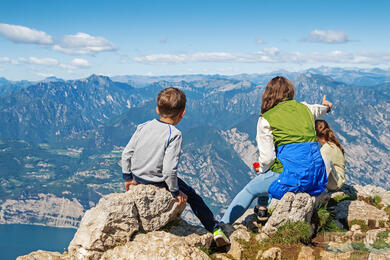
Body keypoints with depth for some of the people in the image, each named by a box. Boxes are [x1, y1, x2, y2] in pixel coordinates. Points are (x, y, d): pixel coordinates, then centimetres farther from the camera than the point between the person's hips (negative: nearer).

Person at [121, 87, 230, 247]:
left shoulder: (143, 127, -4)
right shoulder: (174, 135, -21)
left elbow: (126, 154, 1)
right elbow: (169, 169, -26)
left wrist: (127, 177, 14)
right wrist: (175, 192, -11)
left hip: (137, 177, 6)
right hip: (158, 183, -6)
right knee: (191, 196, 12)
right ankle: (215, 229, 17)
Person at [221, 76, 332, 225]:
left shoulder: (266, 119, -5)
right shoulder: (304, 108, 11)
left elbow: (267, 157, -9)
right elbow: (317, 110, 38)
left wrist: (261, 169, 14)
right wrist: (326, 107, 63)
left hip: (292, 176, -6)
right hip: (316, 176, 6)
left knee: (250, 190, 15)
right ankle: (262, 209, 41)